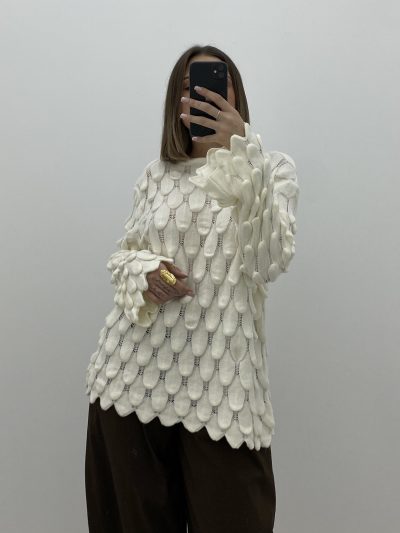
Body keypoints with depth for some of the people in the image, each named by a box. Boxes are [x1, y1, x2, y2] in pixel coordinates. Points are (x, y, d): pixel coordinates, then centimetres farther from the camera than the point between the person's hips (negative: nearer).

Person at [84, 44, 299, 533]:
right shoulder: (155, 174, 10)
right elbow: (122, 256, 13)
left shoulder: (273, 167, 3)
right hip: (134, 373, 3)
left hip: (221, 382, -2)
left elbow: (271, 261, -13)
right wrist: (145, 272, -11)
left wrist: (239, 153, -19)